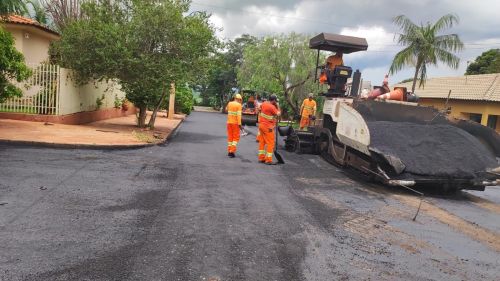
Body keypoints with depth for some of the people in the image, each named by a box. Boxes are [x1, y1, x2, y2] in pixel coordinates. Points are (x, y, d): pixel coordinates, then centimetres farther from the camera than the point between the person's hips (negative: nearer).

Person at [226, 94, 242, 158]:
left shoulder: (229, 103, 7)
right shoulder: (238, 105, -10)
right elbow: (239, 115, -18)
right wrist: (239, 124, -18)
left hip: (229, 122, 5)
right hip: (235, 123, -5)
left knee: (230, 137, 13)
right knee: (236, 137, 2)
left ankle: (229, 151, 16)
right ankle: (232, 151, -10)